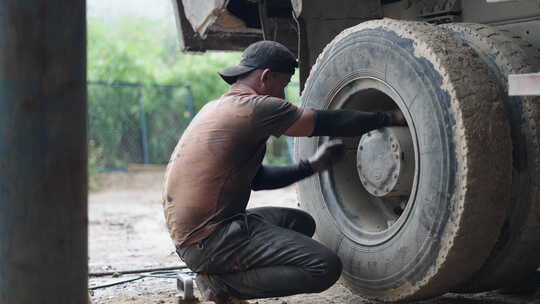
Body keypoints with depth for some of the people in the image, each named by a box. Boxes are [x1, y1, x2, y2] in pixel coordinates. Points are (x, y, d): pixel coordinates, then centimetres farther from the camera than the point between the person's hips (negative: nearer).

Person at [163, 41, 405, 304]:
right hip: (209, 241, -10)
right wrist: (389, 118, 5)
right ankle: (223, 283, -7)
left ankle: (220, 277, 8)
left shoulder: (218, 108, 18)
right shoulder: (254, 107, -12)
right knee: (325, 267, -13)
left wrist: (313, 165, 21)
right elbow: (326, 123, -6)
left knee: (301, 222, 22)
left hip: (189, 235, 10)